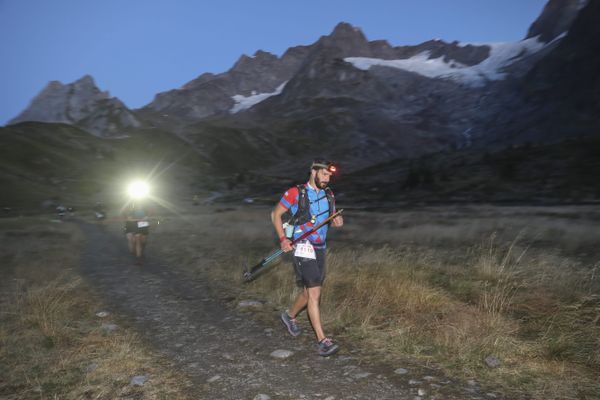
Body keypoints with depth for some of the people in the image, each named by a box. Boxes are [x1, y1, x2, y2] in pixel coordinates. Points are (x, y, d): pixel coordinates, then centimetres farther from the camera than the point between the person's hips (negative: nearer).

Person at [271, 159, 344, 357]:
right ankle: (322, 341, -10)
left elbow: (331, 218, 20)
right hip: (303, 248, -7)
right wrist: (283, 239, -13)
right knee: (314, 292, -13)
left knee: (309, 292, 18)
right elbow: (276, 214, -2)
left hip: (320, 249, 7)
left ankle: (289, 316, 44)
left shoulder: (328, 194, 9)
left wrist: (337, 222, -5)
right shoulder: (295, 193, -10)